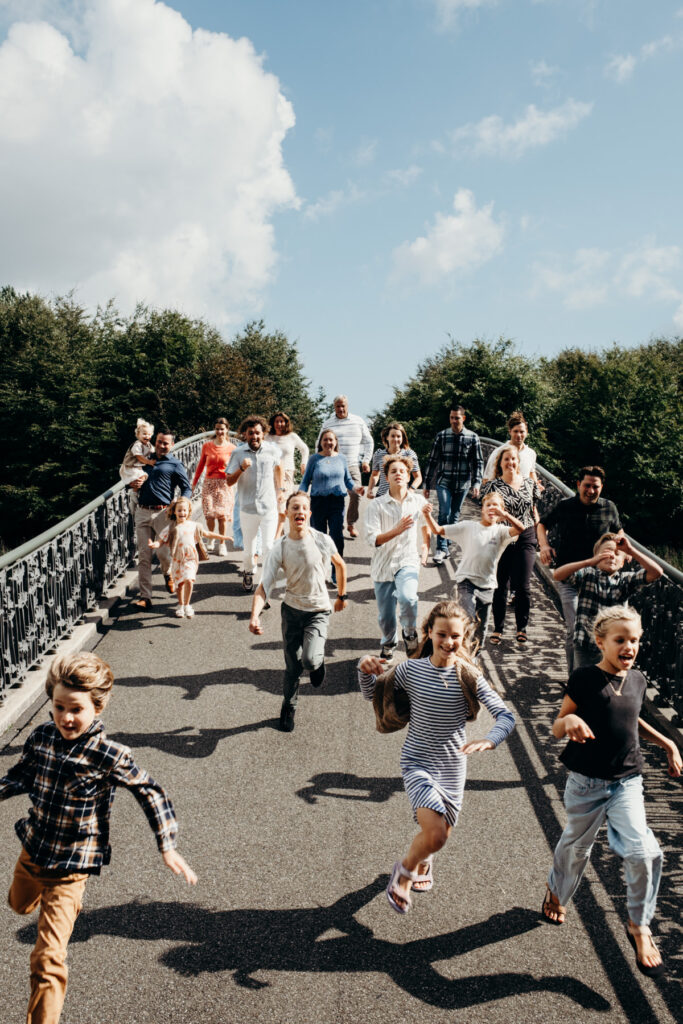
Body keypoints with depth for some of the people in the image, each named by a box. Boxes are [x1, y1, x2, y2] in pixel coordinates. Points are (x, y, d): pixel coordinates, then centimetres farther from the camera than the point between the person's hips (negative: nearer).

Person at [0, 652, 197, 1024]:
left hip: (69, 866, -6)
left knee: (47, 960, -8)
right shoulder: (40, 737, -13)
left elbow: (151, 794, -13)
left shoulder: (110, 756, -25)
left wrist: (168, 848, -15)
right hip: (31, 852, 6)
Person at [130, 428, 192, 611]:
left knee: (164, 553, -6)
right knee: (144, 555, -2)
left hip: (162, 512, -4)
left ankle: (168, 574, 31)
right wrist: (134, 483, 5)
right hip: (142, 512, 4)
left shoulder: (175, 465, 5)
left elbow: (187, 489, 2)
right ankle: (145, 597, -1)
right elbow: (134, 479, 30)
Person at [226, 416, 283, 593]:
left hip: (270, 507, 0)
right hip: (247, 508, 0)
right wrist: (241, 469, -23)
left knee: (269, 547, -8)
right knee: (249, 549, 13)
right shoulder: (238, 453, -6)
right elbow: (229, 482, -7)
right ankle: (248, 573, 40)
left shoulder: (272, 450, -3)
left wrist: (279, 489, 18)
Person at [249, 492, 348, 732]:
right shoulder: (279, 549, -14)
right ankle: (288, 707, 37)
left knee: (309, 661, -20)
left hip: (318, 611, -1)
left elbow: (340, 565, 6)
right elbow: (264, 586, -19)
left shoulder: (322, 541, -15)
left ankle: (318, 661, 18)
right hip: (292, 609, 1)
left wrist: (342, 595, 15)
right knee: (292, 665, 10)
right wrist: (254, 616, -34)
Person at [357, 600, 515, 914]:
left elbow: (505, 715, -16)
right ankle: (405, 871, 14)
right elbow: (373, 695, 3)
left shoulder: (468, 676, -12)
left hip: (452, 767, 2)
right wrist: (365, 671, -18)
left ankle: (422, 861, 56)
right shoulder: (411, 669, -11)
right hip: (417, 762, -2)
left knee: (440, 834, 18)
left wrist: (488, 740, -35)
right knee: (435, 834, -20)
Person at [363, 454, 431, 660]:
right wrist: (397, 530, -27)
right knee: (385, 614, 9)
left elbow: (427, 528, 21)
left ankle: (410, 633, 0)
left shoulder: (419, 502, 1)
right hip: (383, 565, 1)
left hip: (408, 561, 0)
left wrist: (426, 547, 11)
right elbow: (371, 538, -15)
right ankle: (388, 644, 40)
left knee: (407, 597, -30)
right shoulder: (376, 505, -6)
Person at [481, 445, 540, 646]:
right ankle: (497, 628, 19)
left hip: (525, 539, 2)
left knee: (523, 586, 0)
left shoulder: (529, 483, 7)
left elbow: (534, 511, 15)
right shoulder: (493, 486, -3)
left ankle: (522, 628, 17)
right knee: (500, 586, 4)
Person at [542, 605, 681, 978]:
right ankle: (556, 892, 47)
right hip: (586, 782, -3)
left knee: (643, 851, -12)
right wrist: (570, 721, -30)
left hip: (627, 782, 3)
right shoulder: (585, 678, -13)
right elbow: (556, 727, -8)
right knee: (577, 846, 15)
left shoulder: (637, 679, 4)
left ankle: (639, 927, 11)